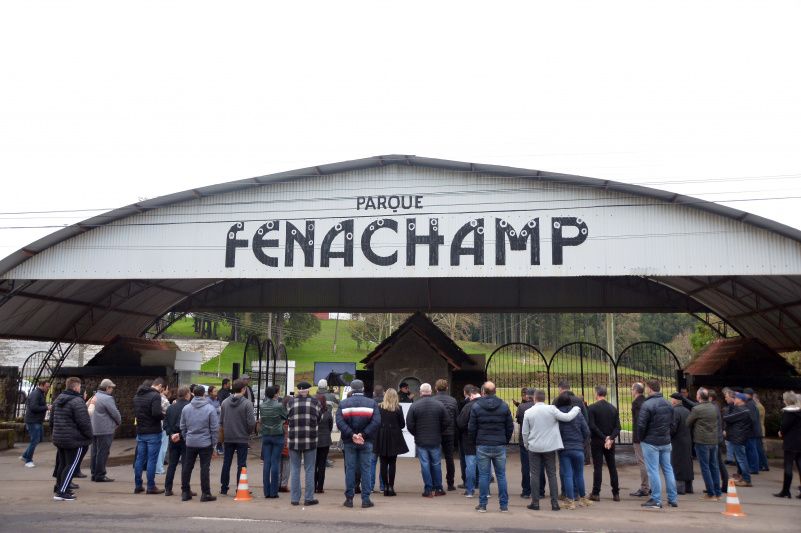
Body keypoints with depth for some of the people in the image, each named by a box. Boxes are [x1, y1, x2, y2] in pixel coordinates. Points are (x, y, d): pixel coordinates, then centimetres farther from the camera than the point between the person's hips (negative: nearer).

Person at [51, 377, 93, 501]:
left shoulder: (58, 400, 11)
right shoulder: (77, 401, -18)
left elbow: (53, 419, 19)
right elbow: (84, 422, -20)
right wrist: (89, 436, -6)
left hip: (58, 438, 9)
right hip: (75, 440, -9)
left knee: (63, 464, 19)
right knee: (71, 465, -3)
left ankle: (59, 488, 28)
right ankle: (62, 492, -7)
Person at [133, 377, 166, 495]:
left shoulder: (137, 396, 12)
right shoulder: (155, 395, -15)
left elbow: (135, 413, 18)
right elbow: (156, 413, -25)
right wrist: (163, 415, -7)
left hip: (140, 432, 7)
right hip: (153, 432, -7)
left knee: (140, 459, 12)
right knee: (152, 460, -1)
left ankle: (138, 486, 17)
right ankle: (151, 487, 3)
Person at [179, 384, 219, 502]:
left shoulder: (186, 408, 3)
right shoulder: (210, 408, -10)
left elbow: (182, 427, 9)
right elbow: (214, 428, -8)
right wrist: (214, 443, 1)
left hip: (190, 443, 4)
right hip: (205, 443, -4)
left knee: (187, 467, 13)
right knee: (204, 468, 1)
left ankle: (185, 492, 19)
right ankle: (205, 493, 4)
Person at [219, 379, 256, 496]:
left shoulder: (225, 402, 0)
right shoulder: (247, 403, -14)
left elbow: (221, 421, 4)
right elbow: (251, 422, -17)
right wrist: (248, 432, 1)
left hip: (228, 438, 4)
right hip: (242, 438, -4)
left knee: (226, 463, 13)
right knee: (241, 464, 5)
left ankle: (224, 488, 20)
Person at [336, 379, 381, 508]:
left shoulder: (343, 403, 0)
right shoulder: (372, 403, -1)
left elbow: (339, 422, -11)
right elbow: (376, 422, -12)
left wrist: (352, 435, -14)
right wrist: (363, 434, -14)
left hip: (349, 442, 1)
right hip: (366, 442, 0)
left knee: (350, 469, 7)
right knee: (365, 470, 5)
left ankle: (349, 498, 10)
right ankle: (365, 499, 6)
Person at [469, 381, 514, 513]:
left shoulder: (476, 406, -4)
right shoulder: (504, 406, 1)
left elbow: (471, 428, -2)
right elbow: (510, 427, 3)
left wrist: (476, 441, 13)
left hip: (482, 446, -1)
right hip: (500, 446, 1)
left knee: (483, 475, 4)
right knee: (501, 475, 8)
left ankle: (482, 505, 7)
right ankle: (504, 505, 10)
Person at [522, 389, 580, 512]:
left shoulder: (528, 412, -2)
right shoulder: (551, 409, -8)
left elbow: (525, 432, 2)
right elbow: (567, 417, -9)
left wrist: (526, 444, 17)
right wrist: (576, 408, 8)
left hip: (534, 447, 0)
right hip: (549, 447, 0)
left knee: (535, 475, 6)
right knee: (552, 474, 7)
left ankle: (535, 502, 7)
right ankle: (554, 503, 6)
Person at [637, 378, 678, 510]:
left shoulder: (647, 404, -17)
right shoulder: (668, 404, 6)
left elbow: (641, 425, -17)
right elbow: (672, 422, 10)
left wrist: (641, 438, -1)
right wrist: (666, 434, 15)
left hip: (651, 442, -7)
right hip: (666, 442, 7)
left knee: (653, 471, -1)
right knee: (668, 469, 13)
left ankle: (656, 500, 0)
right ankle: (673, 499, 18)